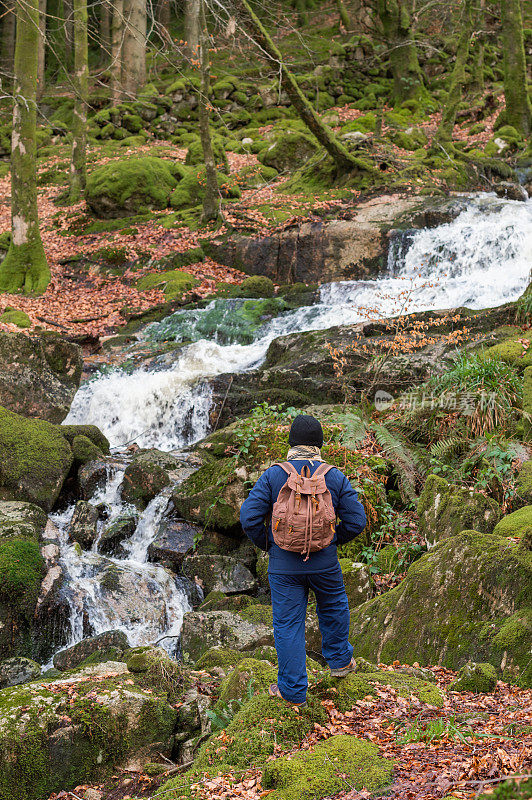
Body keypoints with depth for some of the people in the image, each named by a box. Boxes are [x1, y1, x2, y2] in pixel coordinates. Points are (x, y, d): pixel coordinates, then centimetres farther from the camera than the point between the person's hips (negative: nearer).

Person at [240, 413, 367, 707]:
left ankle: (292, 690, 13)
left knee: (287, 624, 7)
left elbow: (249, 516, -12)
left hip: (283, 564, -1)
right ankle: (339, 660, 43)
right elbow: (356, 520, -3)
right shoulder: (335, 477, -4)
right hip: (325, 562, 1)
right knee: (333, 607, 28)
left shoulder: (273, 476, -8)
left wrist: (266, 544, 5)